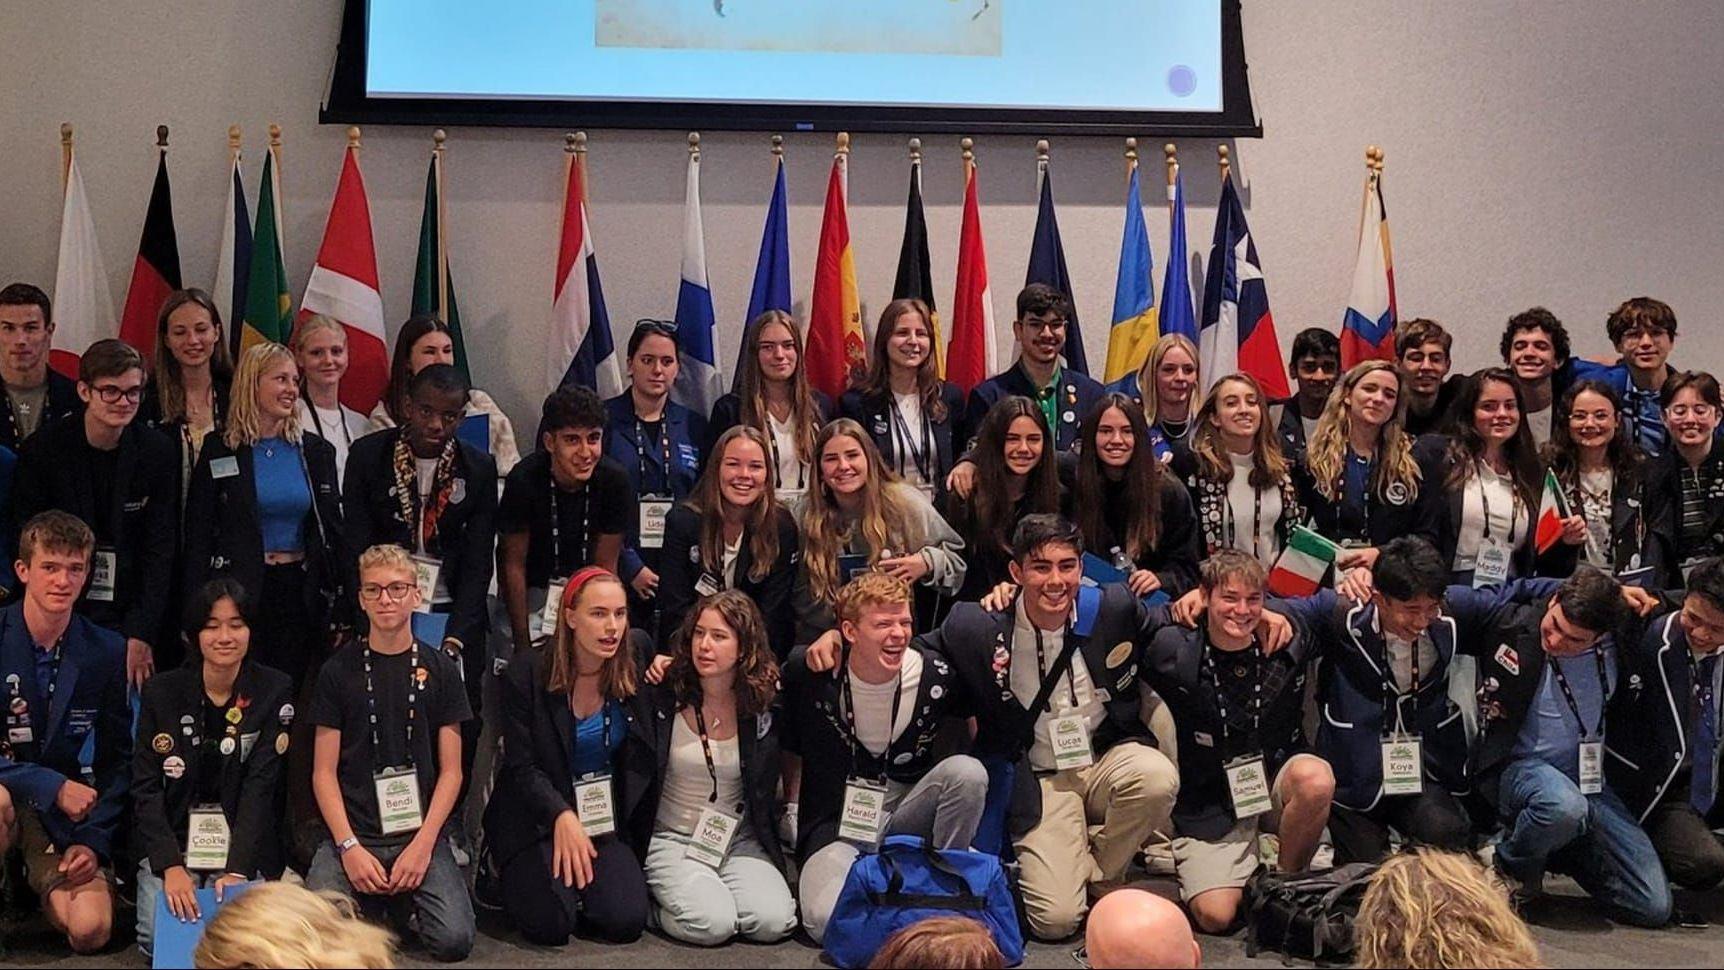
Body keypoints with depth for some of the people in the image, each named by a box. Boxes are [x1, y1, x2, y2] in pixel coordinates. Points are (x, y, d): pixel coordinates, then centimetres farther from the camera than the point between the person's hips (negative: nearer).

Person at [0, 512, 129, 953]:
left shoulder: (106, 651, -1)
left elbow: (116, 759, 5)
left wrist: (95, 840, -6)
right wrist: (51, 786, -22)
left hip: (62, 813, 3)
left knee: (90, 931, -16)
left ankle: (41, 882, 16)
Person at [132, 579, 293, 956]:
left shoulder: (274, 691, -3)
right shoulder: (161, 692, -1)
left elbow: (260, 785, -10)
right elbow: (146, 787, -5)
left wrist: (237, 869, -23)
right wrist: (171, 866, -20)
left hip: (242, 845, -1)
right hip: (171, 842, 1)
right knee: (160, 937, -22)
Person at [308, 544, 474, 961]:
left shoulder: (440, 669, 6)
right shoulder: (338, 671, 5)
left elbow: (450, 771, 5)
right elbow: (325, 772, 3)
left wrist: (423, 844, -9)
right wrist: (349, 847, -10)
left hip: (421, 834, 0)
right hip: (352, 833, 0)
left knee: (453, 939, -23)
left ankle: (406, 901, 10)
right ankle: (370, 905, 8)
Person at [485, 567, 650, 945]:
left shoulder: (636, 655, -4)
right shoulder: (525, 674, -14)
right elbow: (522, 768, -13)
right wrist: (562, 816, -29)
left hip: (607, 816, 3)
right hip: (535, 815, -3)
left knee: (626, 921, -18)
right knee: (552, 924, -22)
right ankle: (515, 877, 13)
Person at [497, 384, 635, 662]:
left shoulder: (615, 480, -18)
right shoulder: (524, 480, -22)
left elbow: (606, 566, -9)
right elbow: (513, 565, -14)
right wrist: (523, 645, -14)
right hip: (532, 590, -2)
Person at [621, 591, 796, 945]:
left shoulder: (764, 704, -1)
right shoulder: (659, 697, -7)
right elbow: (632, 780, -1)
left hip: (739, 841, 3)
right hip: (670, 838, -3)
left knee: (774, 922, -22)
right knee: (712, 923, -27)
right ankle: (652, 901, 3)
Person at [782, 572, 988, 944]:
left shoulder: (936, 675, -8)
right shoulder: (810, 672, -9)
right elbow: (789, 744, 10)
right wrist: (793, 811, 8)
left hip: (904, 816, 2)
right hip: (835, 825, -2)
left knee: (968, 771, -28)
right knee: (827, 923, -33)